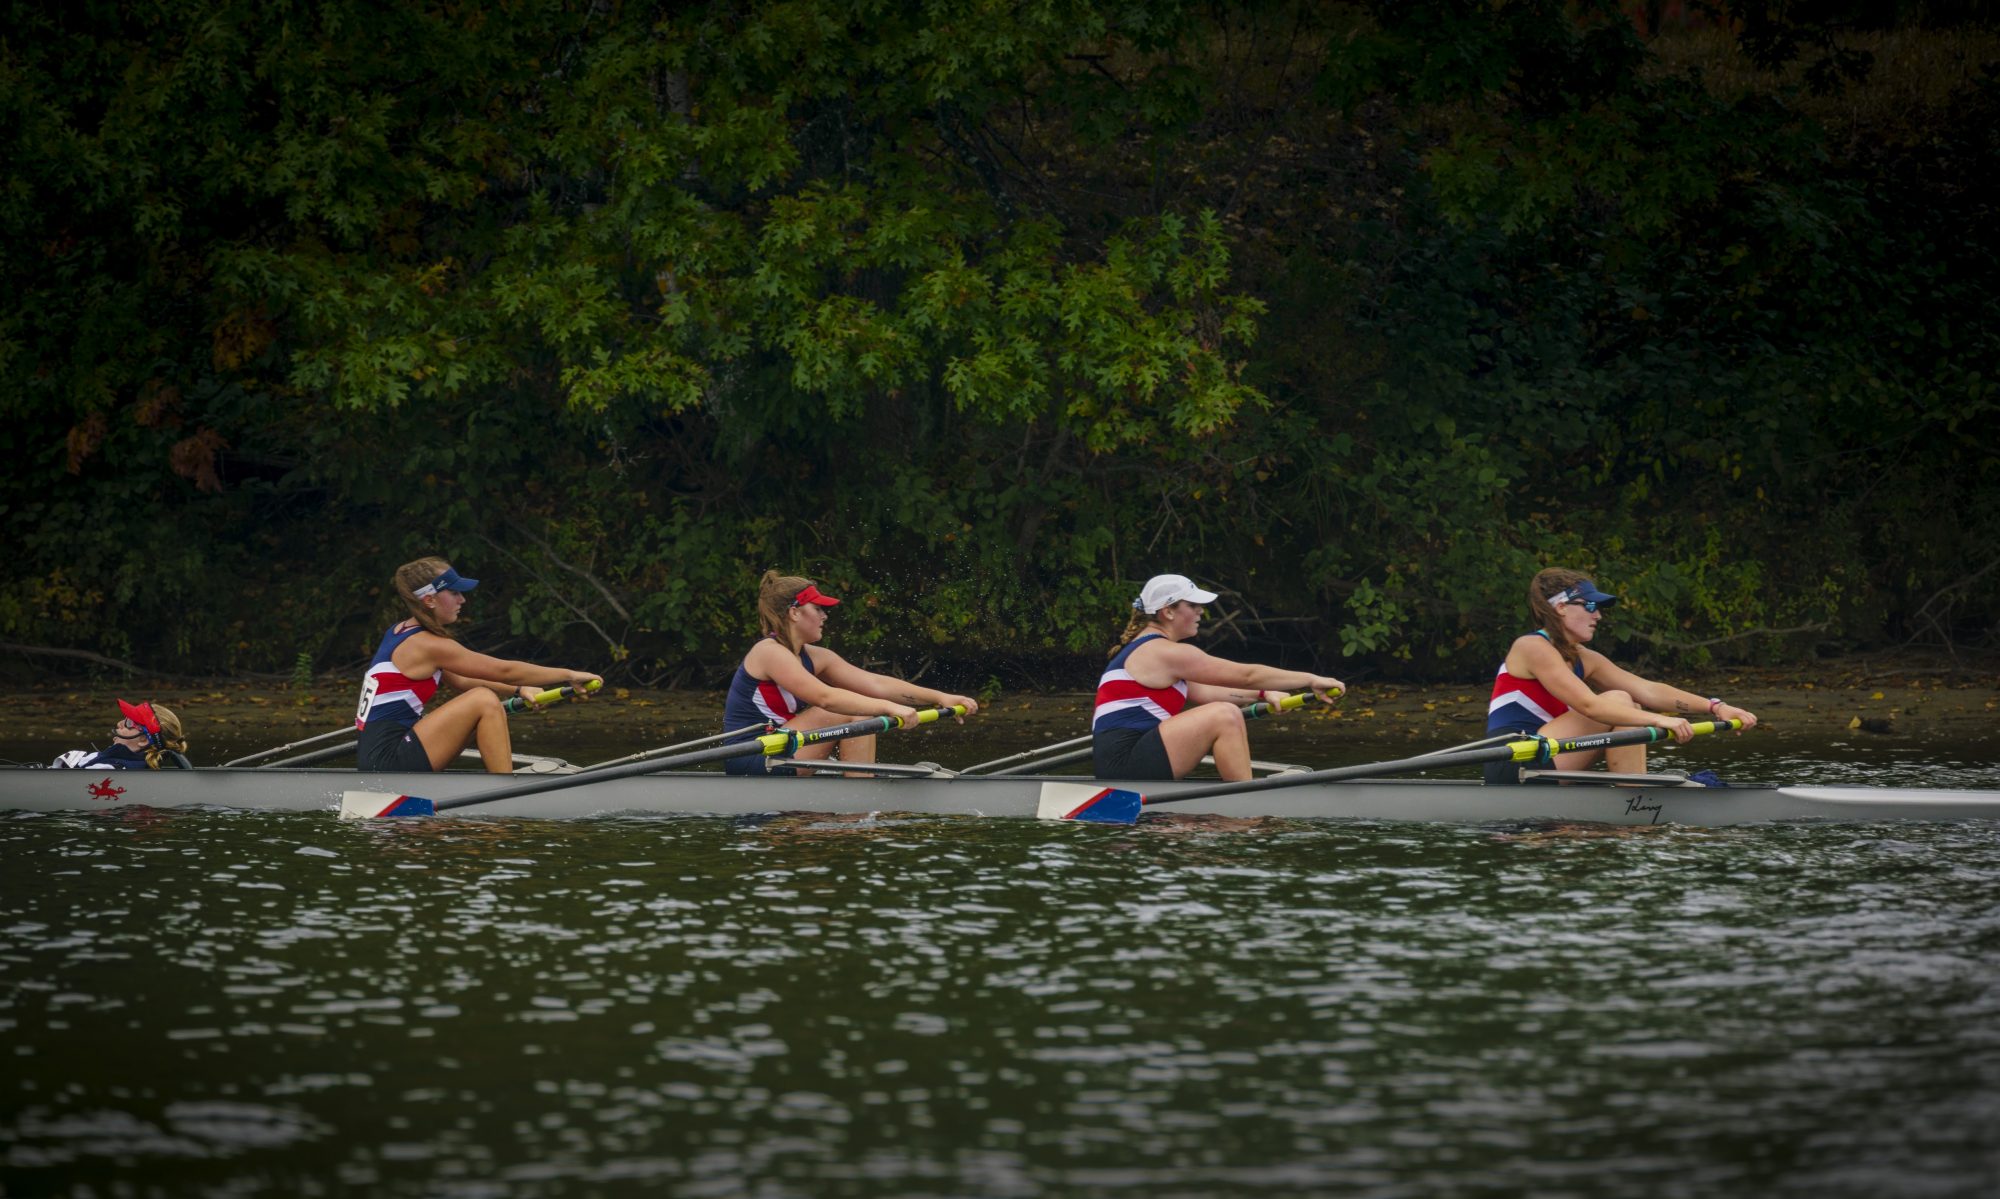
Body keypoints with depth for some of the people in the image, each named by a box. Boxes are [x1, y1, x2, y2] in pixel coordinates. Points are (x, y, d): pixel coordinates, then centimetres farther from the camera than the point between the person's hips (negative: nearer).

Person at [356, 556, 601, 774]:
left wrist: (517, 691, 13)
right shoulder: (428, 645, -13)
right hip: (390, 762, -10)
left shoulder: (401, 632, 15)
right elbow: (505, 670, -11)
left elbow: (460, 682, 23)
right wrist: (569, 675, -4)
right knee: (485, 701, -14)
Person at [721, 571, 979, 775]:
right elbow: (825, 697, -27)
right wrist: (888, 708, -33)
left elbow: (876, 684, 4)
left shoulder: (814, 658, 12)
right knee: (851, 713, -15)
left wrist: (939, 697, -5)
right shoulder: (770, 653, -15)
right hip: (750, 761, -10)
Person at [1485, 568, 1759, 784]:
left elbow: (1647, 690, 6)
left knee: (1630, 710, 6)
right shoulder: (1531, 647, -12)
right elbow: (1588, 704, -23)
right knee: (1618, 701, -13)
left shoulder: (1583, 659, 14)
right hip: (1512, 768, -9)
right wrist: (1658, 720, -30)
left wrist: (1715, 707, -5)